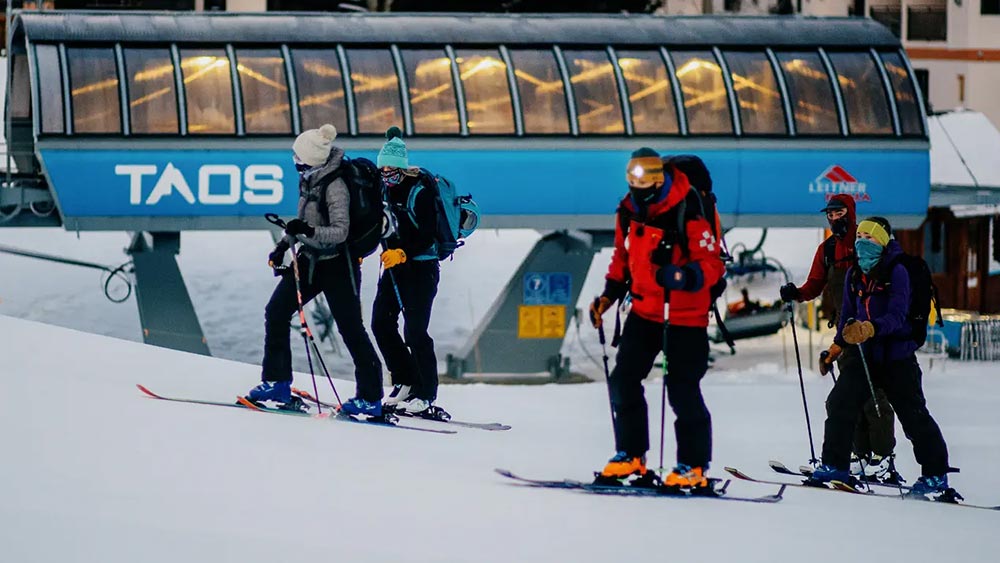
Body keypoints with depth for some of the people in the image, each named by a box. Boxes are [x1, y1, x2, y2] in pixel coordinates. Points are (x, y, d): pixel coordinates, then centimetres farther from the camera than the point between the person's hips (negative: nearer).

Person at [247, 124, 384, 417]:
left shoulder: (335, 186, -22)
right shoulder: (310, 178, 3)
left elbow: (339, 232, -27)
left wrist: (308, 231, -39)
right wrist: (285, 244, 14)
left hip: (336, 264, -9)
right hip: (309, 259, 9)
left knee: (350, 329, -4)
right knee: (276, 312, 6)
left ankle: (371, 399, 4)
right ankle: (277, 382, 13)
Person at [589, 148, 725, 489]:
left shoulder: (688, 217, -19)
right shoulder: (628, 212, 1)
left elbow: (712, 265, -21)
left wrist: (681, 276, -37)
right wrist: (610, 294, 9)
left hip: (685, 317, -7)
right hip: (644, 311, 7)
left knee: (682, 391, -6)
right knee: (623, 381, 4)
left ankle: (694, 466, 4)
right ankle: (631, 456, 15)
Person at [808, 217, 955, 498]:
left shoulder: (896, 272, -13)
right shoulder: (854, 274, 6)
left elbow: (897, 316, -25)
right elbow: (848, 314, 16)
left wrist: (871, 328, -42)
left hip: (897, 357, -6)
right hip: (866, 355, 6)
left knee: (913, 414, -2)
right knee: (840, 402, -6)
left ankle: (936, 475, 8)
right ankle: (835, 465, 3)